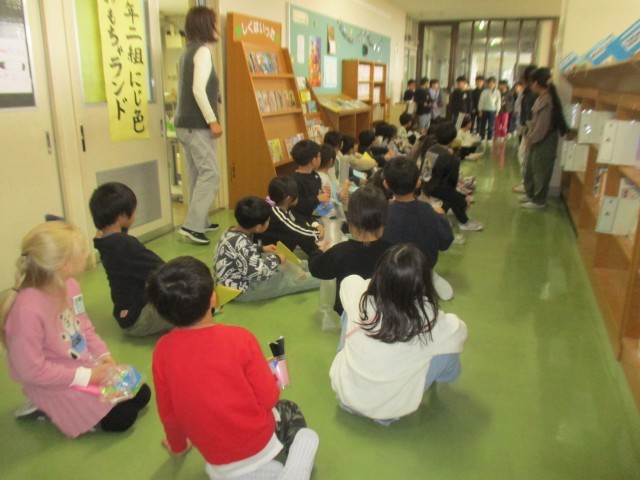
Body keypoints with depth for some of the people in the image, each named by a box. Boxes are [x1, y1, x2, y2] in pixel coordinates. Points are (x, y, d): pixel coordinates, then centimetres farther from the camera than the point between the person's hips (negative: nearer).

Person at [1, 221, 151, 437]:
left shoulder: (69, 285, -8)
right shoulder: (27, 310, -33)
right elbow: (31, 370, -26)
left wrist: (103, 355, -6)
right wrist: (84, 376, -21)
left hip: (89, 365, 8)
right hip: (56, 385, -8)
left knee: (141, 395, 10)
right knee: (121, 417, -9)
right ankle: (47, 409, 7)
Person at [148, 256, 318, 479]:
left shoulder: (162, 350, -14)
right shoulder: (239, 338, -23)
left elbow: (167, 411, 0)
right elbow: (268, 398, -14)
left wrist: (177, 445, 20)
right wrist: (271, 377, 9)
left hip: (218, 460, 1)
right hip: (260, 443, -1)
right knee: (289, 410, 30)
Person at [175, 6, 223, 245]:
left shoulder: (187, 51, 16)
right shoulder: (202, 51, -11)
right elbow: (198, 89, -20)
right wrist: (213, 121, -17)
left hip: (185, 123, 9)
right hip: (197, 125, -9)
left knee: (198, 175, 13)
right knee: (210, 174, -8)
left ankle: (200, 221, 20)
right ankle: (192, 225, -9)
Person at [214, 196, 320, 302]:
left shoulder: (233, 232, -5)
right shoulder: (242, 244, -34)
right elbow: (259, 272, -30)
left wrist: (261, 249, 10)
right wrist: (276, 259, -15)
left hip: (239, 279, 9)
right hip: (241, 290, -9)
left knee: (284, 265, 16)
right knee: (294, 279, -4)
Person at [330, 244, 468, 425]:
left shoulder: (359, 294, -21)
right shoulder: (430, 320, -26)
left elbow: (348, 281, 4)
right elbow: (459, 332, -3)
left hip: (344, 391, 3)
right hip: (391, 410, -2)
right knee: (452, 337, 4)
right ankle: (439, 376, 36)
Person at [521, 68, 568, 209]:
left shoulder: (547, 101, -21)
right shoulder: (541, 98, 8)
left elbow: (543, 125, -22)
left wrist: (531, 139, -14)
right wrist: (529, 137, 8)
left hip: (544, 142, -10)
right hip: (537, 141, 10)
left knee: (540, 172, 2)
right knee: (530, 169, 20)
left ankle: (539, 200, 14)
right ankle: (530, 194, 35)